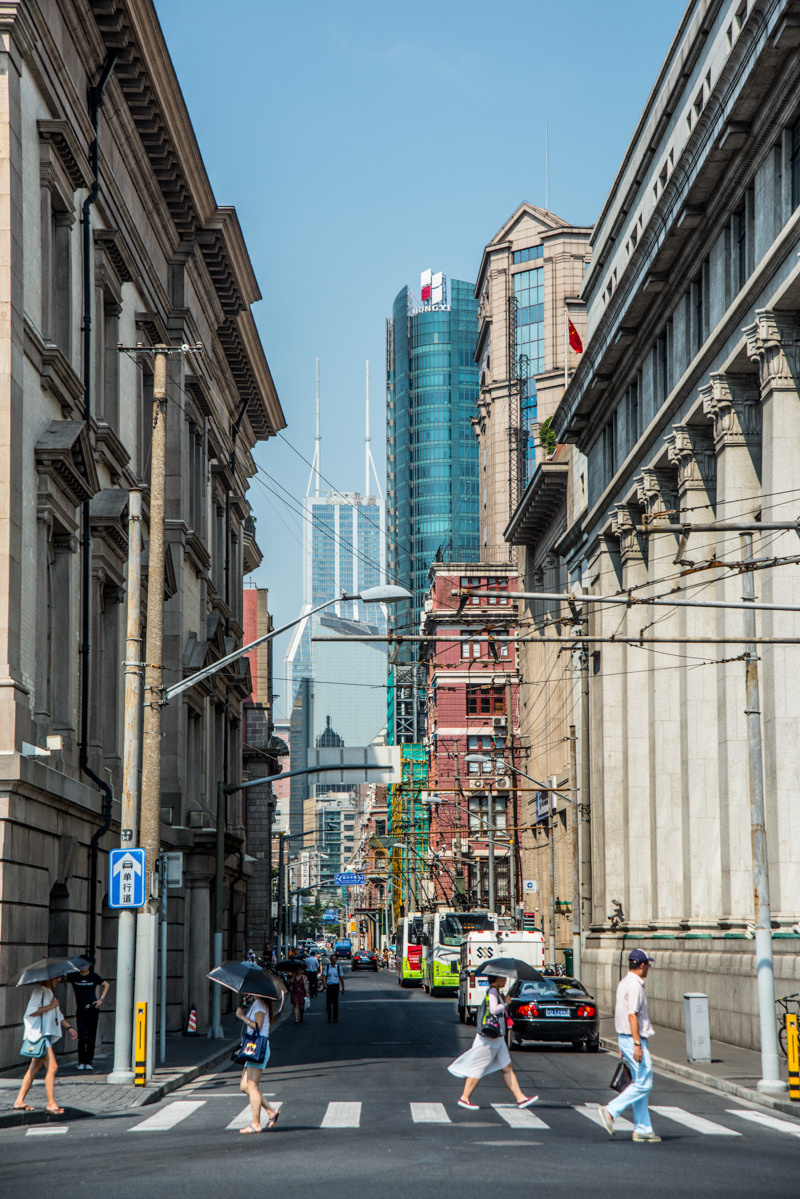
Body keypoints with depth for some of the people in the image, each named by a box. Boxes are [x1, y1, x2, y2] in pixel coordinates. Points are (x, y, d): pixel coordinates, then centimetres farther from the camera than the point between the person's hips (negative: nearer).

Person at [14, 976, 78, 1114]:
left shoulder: (51, 992, 19)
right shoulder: (39, 991, -11)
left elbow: (57, 1014, 29)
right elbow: (31, 1011, -21)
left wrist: (69, 1027, 21)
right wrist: (50, 1006, -17)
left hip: (48, 1033, 10)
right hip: (39, 1034, -10)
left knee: (34, 1068, 10)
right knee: (52, 1067, -13)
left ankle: (19, 1101, 14)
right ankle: (51, 1103, -10)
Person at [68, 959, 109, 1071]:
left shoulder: (94, 976, 3)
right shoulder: (74, 976, 3)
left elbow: (106, 985, 17)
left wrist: (101, 999, 8)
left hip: (93, 1009, 0)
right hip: (80, 1010, 0)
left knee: (91, 1038, 1)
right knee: (82, 1037, -8)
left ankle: (88, 1062, 7)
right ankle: (81, 1062, 3)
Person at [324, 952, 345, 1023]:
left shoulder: (339, 967, 6)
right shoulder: (327, 967, 5)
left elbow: (341, 978, 10)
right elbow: (325, 977, 2)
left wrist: (343, 988, 8)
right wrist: (325, 984, -16)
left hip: (336, 985, -1)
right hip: (328, 986, 1)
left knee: (335, 1003, -3)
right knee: (328, 1002, 3)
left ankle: (335, 1019, 3)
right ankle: (329, 1017, 25)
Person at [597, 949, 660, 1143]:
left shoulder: (623, 983, 14)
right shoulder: (635, 985, -16)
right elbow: (632, 1015, -23)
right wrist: (637, 1044, -24)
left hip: (624, 1038, 10)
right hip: (634, 1039, -10)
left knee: (640, 1083, 12)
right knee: (643, 1084, -6)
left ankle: (642, 1129, 12)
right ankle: (611, 1111, -10)